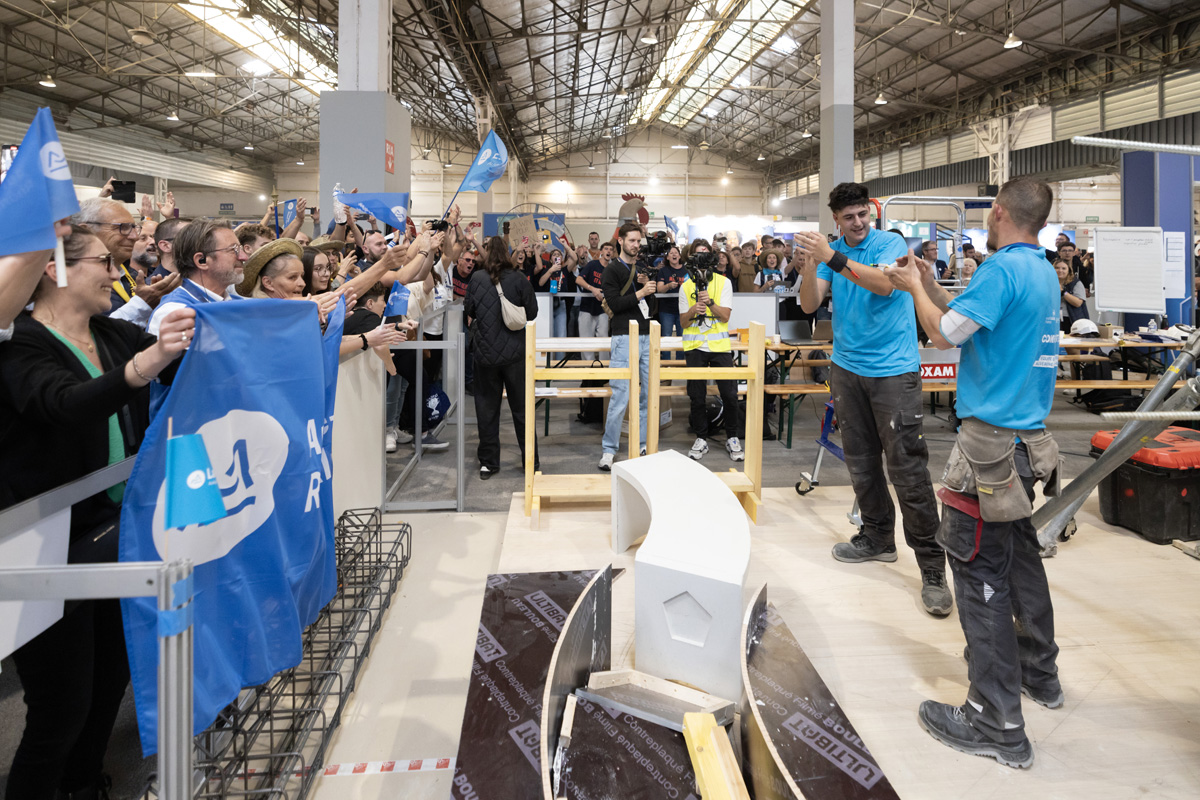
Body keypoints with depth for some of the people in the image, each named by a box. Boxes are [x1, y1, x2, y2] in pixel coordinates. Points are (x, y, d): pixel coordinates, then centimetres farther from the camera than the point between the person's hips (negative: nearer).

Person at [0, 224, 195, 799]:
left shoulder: (115, 335, 8)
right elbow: (65, 405, -35)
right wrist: (142, 366, -52)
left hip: (114, 530, 8)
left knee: (112, 675, 19)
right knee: (62, 706, 1)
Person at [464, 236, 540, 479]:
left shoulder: (477, 278, -5)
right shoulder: (518, 279, -8)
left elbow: (468, 310, 4)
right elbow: (532, 312, -3)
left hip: (485, 352, 0)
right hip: (514, 351, 0)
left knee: (487, 407, 10)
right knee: (521, 406, 10)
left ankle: (488, 463, 14)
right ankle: (531, 461, 17)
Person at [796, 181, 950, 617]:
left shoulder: (891, 243, -5)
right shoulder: (831, 251, 8)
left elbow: (884, 283, -25)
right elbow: (809, 304, -2)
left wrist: (833, 258, -31)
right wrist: (810, 263, -19)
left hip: (893, 369, -5)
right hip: (848, 367, 5)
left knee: (908, 468, -8)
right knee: (860, 461, 13)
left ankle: (933, 569, -3)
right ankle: (878, 537, 30)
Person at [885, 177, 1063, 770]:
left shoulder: (1004, 268, -16)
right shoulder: (1043, 272, 13)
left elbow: (944, 334, -16)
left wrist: (915, 287, -1)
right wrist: (929, 285, 18)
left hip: (992, 440, -10)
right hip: (1028, 436, 10)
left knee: (980, 571, -5)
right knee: (1020, 555, 22)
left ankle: (997, 722, 1)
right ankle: (1039, 673, 39)